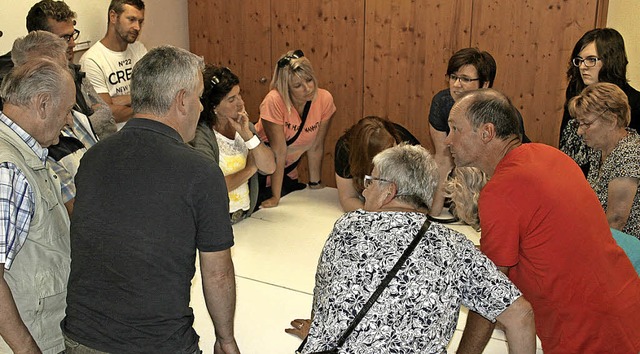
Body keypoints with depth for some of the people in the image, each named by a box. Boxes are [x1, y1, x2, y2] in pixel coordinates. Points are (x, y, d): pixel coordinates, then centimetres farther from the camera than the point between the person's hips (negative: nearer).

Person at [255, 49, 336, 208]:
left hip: (289, 170, 4)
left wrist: (315, 183, 1)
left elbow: (316, 147, -7)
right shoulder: (274, 101, -30)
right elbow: (279, 152, -27)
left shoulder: (324, 99, -18)